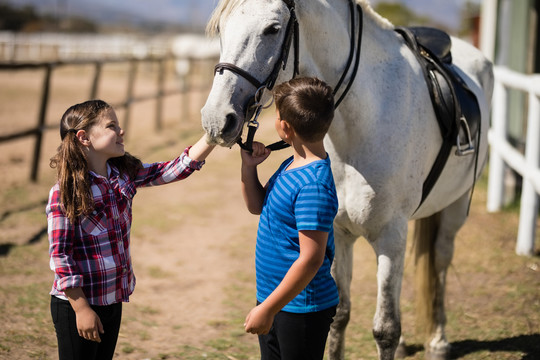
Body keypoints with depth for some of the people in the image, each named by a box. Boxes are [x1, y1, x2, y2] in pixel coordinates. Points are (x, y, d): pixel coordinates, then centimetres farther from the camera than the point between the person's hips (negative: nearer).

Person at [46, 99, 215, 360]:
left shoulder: (124, 174, 3)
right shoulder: (64, 192, -16)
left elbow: (178, 168, 1)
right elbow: (60, 256, -16)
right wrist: (82, 309, -17)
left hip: (113, 301, 7)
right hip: (76, 305, -7)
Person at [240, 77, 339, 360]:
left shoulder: (314, 185, -26)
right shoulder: (291, 165, 4)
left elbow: (311, 259, -27)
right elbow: (257, 206, 20)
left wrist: (268, 309, -23)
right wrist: (248, 166, 2)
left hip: (302, 308, -9)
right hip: (273, 297, 9)